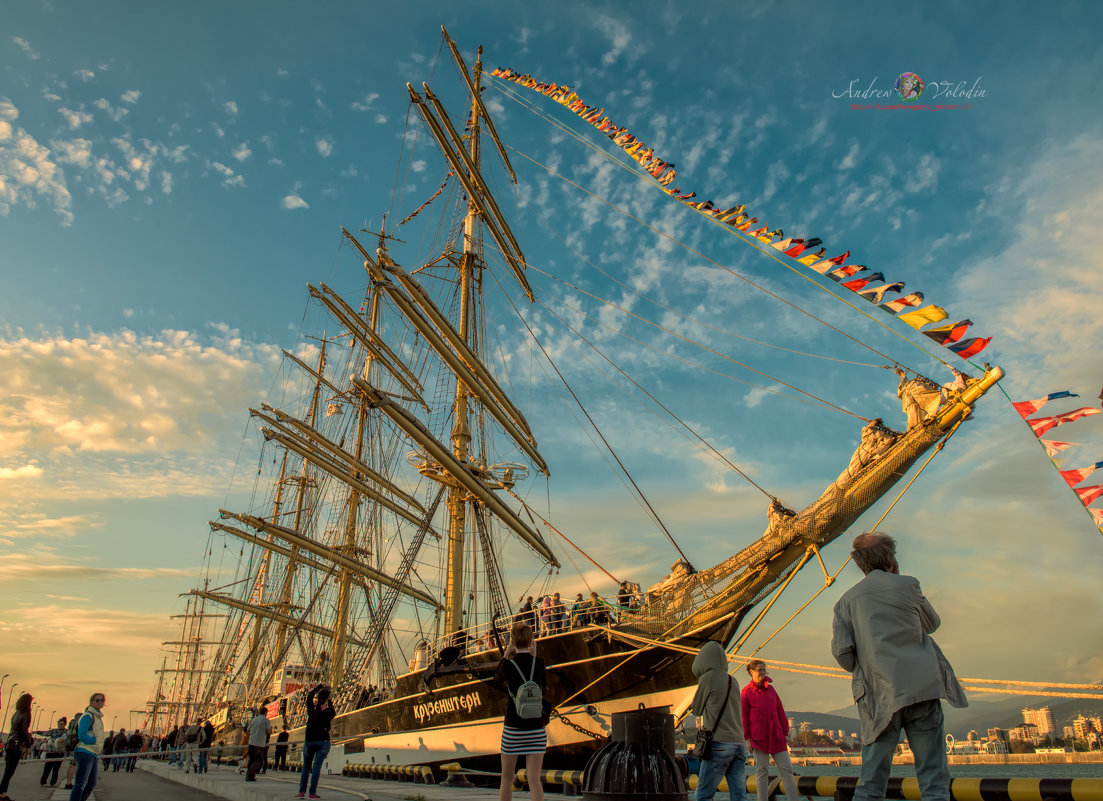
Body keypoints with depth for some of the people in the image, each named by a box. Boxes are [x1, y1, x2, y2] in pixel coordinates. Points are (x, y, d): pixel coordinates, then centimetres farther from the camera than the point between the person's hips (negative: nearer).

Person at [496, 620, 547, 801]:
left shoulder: (509, 665, -9)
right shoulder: (539, 663, -5)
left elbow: (499, 678, 13)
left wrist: (506, 653, 12)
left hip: (513, 727, -1)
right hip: (537, 727, 1)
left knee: (507, 778, 16)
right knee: (534, 779, 3)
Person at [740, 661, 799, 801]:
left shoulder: (770, 689, 11)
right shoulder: (746, 692, -3)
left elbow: (780, 711, 14)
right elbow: (743, 716, -3)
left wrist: (786, 733, 11)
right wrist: (746, 738, -7)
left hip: (776, 736, 5)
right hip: (759, 738, -5)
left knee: (786, 769, 2)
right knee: (762, 772, 2)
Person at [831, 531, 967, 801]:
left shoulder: (846, 600, 9)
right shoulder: (907, 585, 5)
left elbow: (840, 650, -1)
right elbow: (932, 623, 23)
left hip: (879, 697, 2)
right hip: (921, 687, -2)